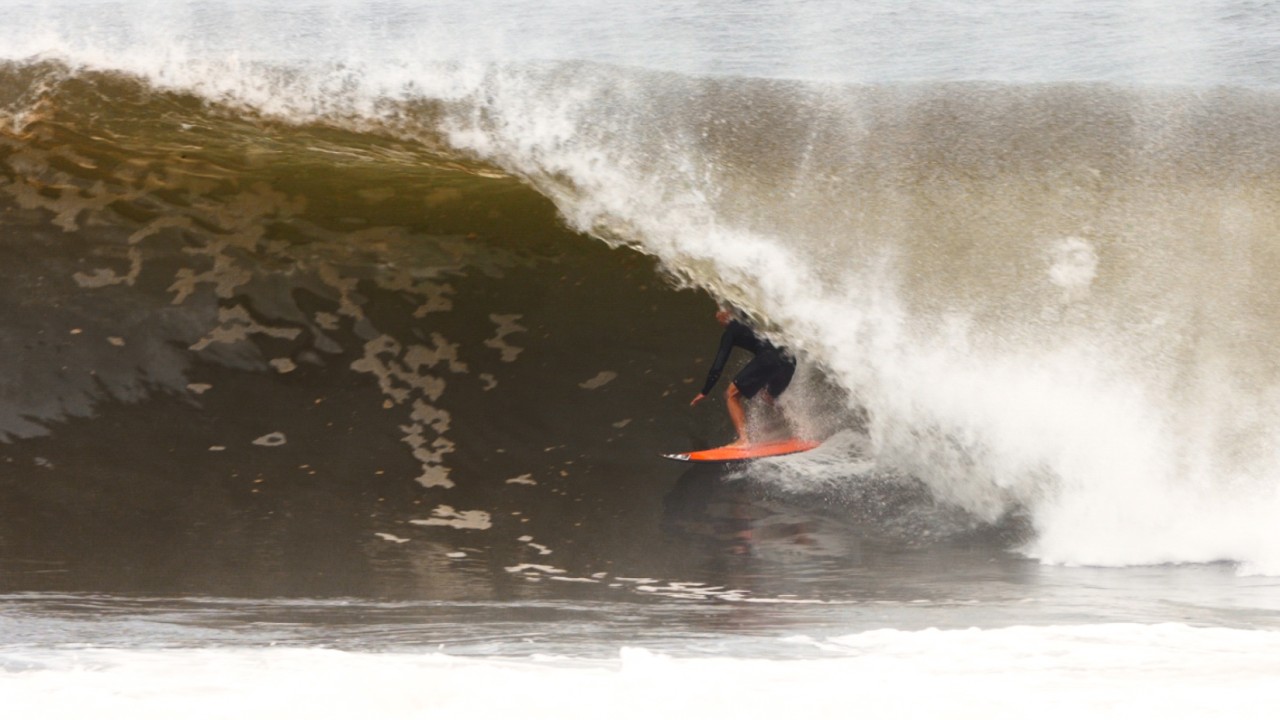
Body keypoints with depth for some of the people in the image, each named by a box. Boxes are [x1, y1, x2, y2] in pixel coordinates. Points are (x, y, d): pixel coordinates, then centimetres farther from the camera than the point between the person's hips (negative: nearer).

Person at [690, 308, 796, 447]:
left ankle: (744, 439, -17)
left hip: (768, 360, -7)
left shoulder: (731, 332, 12)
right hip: (788, 360, 7)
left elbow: (719, 364, 5)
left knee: (732, 395, -1)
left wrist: (704, 392, 7)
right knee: (769, 397, 32)